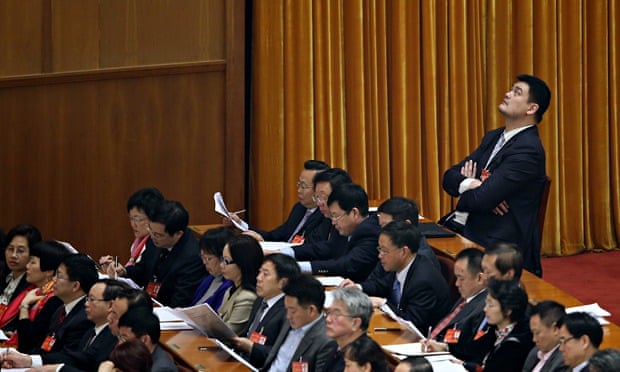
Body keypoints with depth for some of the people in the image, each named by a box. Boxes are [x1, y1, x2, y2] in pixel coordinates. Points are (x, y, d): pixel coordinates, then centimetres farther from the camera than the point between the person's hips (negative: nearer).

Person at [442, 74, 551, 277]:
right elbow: (450, 176, 12)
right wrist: (469, 184, -11)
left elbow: (480, 199, -19)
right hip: (477, 239, 8)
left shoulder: (528, 150, -15)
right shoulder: (493, 138, 14)